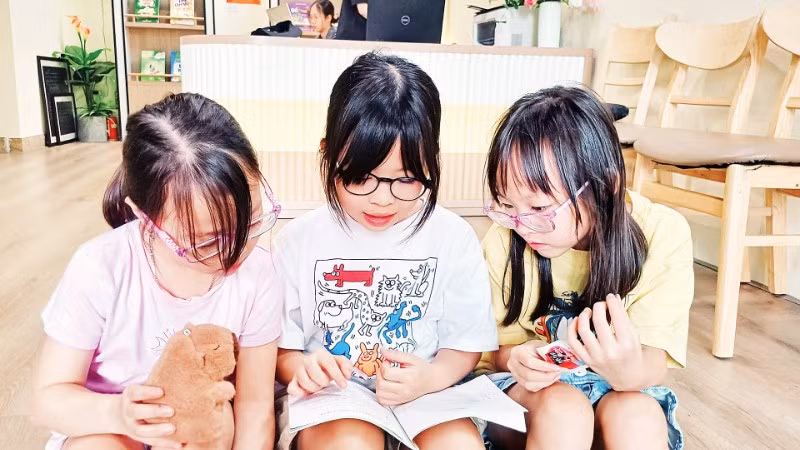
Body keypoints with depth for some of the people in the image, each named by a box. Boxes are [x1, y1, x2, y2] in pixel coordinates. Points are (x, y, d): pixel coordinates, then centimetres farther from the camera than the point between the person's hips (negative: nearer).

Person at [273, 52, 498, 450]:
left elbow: (466, 342, 3)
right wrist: (299, 368, -19)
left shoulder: (453, 238, -4)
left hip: (423, 399, 1)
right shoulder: (300, 239, -4)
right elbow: (280, 346, 3)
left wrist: (432, 377, -17)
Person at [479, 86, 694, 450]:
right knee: (562, 409, -32)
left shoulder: (662, 235, -18)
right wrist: (512, 359, -30)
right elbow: (494, 347, -5)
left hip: (620, 391, 0)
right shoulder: (504, 239, -17)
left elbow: (655, 365, -17)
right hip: (522, 390, 1)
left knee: (637, 414, -33)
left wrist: (631, 372, -42)